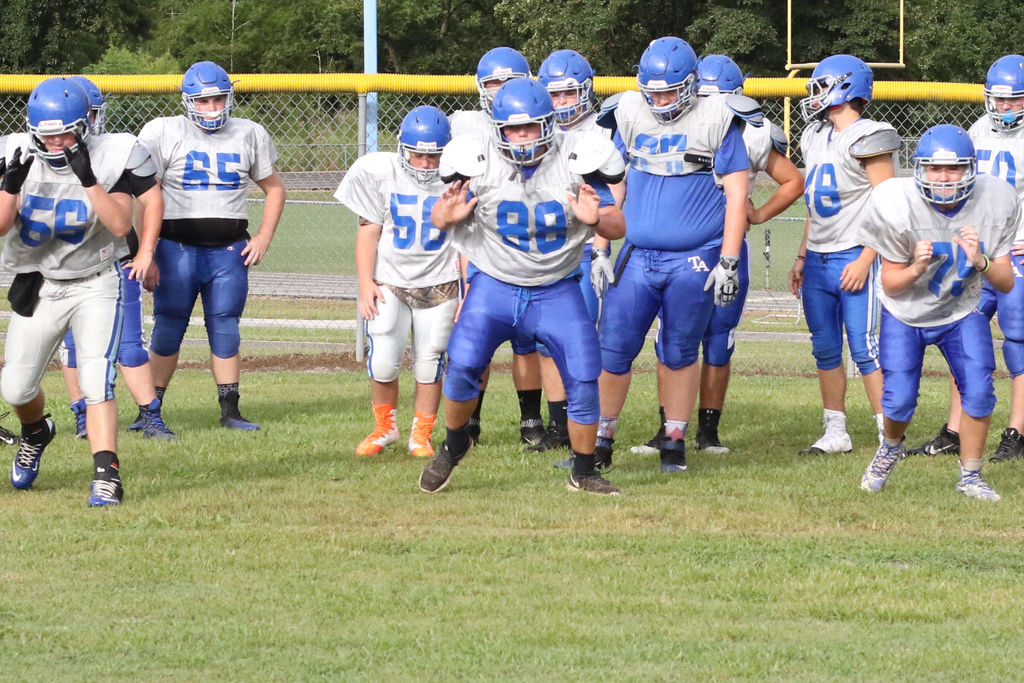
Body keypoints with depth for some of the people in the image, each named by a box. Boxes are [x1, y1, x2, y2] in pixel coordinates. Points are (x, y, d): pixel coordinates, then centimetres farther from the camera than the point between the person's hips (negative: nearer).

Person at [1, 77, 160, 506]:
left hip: (95, 287, -3)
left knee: (96, 381, -20)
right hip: (37, 288, 3)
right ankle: (35, 434, 41)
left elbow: (121, 226, -24)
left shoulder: (109, 158, -15)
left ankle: (106, 475, -23)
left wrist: (88, 179, -33)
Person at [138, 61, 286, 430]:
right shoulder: (164, 133, -2)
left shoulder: (249, 135, 8)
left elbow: (274, 188, 19)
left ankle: (230, 410, 10)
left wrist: (263, 237, 7)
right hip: (177, 247, -2)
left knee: (225, 330, 4)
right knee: (168, 330, -2)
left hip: (229, 250, 3)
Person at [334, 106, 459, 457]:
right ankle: (384, 427, 13)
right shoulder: (380, 173, -9)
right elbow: (368, 231, -1)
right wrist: (366, 284, -5)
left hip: (438, 284, 1)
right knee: (383, 359, -11)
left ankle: (421, 435, 21)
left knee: (430, 363, 3)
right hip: (389, 282, -1)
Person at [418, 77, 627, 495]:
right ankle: (453, 445, 12)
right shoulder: (479, 163, -10)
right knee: (462, 365, -17)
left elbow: (618, 228, -5)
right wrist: (448, 214, -25)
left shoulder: (575, 162, -9)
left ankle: (583, 473, 12)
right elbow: (439, 217, -1)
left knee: (583, 379, -7)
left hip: (557, 292, 1)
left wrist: (596, 219, -28)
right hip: (495, 287, 0)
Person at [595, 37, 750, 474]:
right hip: (637, 257, 3)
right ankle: (600, 439, 10)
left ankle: (674, 442, 19)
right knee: (613, 351, -2)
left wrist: (728, 262, -8)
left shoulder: (716, 122, -4)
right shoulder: (630, 117, 6)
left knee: (680, 355, 6)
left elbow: (736, 196, -3)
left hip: (694, 261, -3)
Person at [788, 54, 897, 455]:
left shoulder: (867, 140, -9)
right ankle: (835, 433, 16)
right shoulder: (816, 137, 15)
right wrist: (802, 257, 19)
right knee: (825, 349, 9)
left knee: (865, 347, -10)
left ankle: (889, 436, -8)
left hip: (854, 259, -8)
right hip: (818, 262, 8)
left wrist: (864, 260, -17)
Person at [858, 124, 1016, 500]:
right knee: (899, 401, -11)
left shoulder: (995, 203, -18)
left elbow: (1006, 284, -12)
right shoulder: (900, 205, -24)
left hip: (961, 314, 2)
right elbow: (890, 286, -14)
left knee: (979, 392, -16)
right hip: (905, 315, -1)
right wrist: (917, 268, -35)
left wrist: (980, 262, -32)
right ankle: (890, 448, 25)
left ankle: (970, 475, 6)